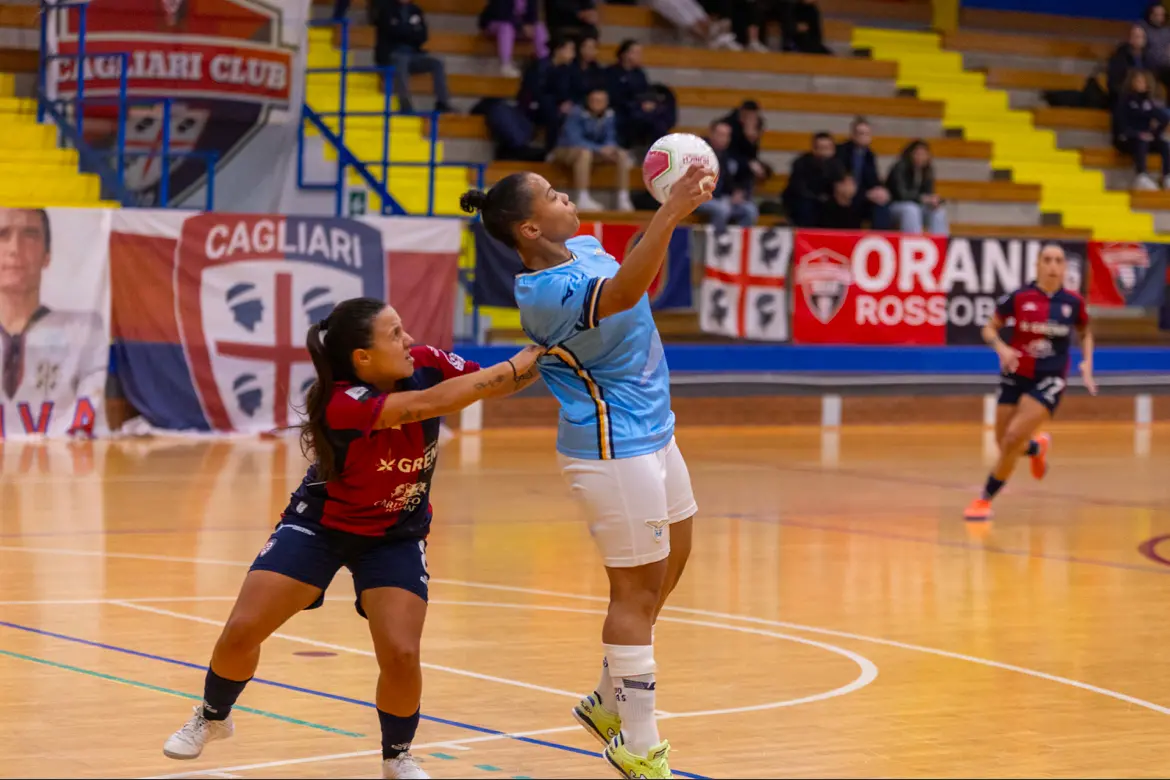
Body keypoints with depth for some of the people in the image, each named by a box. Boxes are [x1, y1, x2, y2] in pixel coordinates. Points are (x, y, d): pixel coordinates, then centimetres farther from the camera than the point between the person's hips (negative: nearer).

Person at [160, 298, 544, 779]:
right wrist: (516, 365, -41)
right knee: (241, 631, -4)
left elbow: (497, 383, -14)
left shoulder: (425, 364, -20)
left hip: (396, 536, 2)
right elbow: (428, 404, -44)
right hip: (320, 524, -2)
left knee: (401, 654, -15)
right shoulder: (340, 403, -34)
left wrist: (543, 356, -33)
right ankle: (212, 718, 27)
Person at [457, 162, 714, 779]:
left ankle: (610, 702, 35)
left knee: (670, 562, 20)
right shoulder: (548, 291, -25)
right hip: (614, 450, -10)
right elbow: (621, 293, -45)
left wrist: (671, 210, 10)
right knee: (637, 592, -1)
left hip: (651, 433, 10)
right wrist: (669, 215, -52)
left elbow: (644, 279, 25)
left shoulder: (583, 247, 3)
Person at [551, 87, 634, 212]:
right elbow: (574, 140, -27)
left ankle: (623, 200, -20)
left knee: (622, 155, -13)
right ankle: (583, 200, -45)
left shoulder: (608, 116, -4)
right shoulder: (576, 114, -19)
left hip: (593, 151, 6)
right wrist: (599, 149, -35)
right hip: (566, 151, -6)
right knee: (585, 152, -38)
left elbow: (610, 139, 0)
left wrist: (609, 148, -25)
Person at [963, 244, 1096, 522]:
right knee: (1004, 444, 8)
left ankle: (985, 499, -2)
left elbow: (1085, 334, 15)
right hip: (1016, 377, 2)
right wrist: (1001, 348, -19)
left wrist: (1087, 364, 0)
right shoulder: (1018, 298, -8)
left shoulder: (1073, 302, -4)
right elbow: (989, 329, 2)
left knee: (1013, 438, -18)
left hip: (1050, 380, -2)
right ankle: (1037, 447, 45)